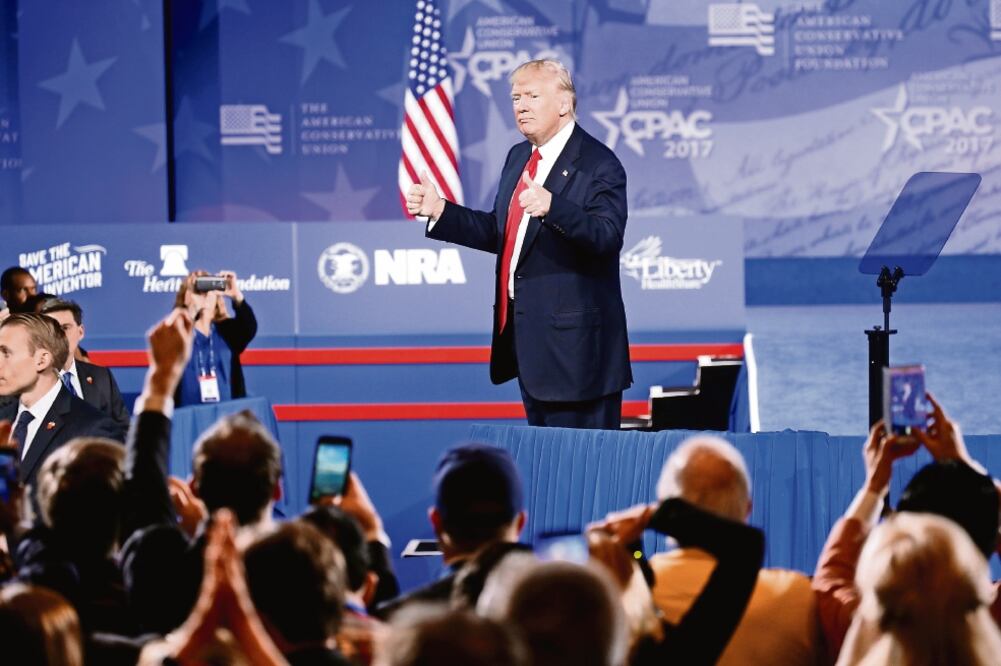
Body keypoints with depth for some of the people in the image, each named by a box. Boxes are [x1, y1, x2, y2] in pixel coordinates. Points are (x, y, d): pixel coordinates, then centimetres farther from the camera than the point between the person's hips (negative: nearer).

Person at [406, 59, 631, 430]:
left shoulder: (598, 164, -12)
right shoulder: (518, 158, 15)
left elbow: (608, 236, -26)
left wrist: (552, 207, -41)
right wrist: (439, 211, 11)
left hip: (573, 341, -9)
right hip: (526, 333, 9)